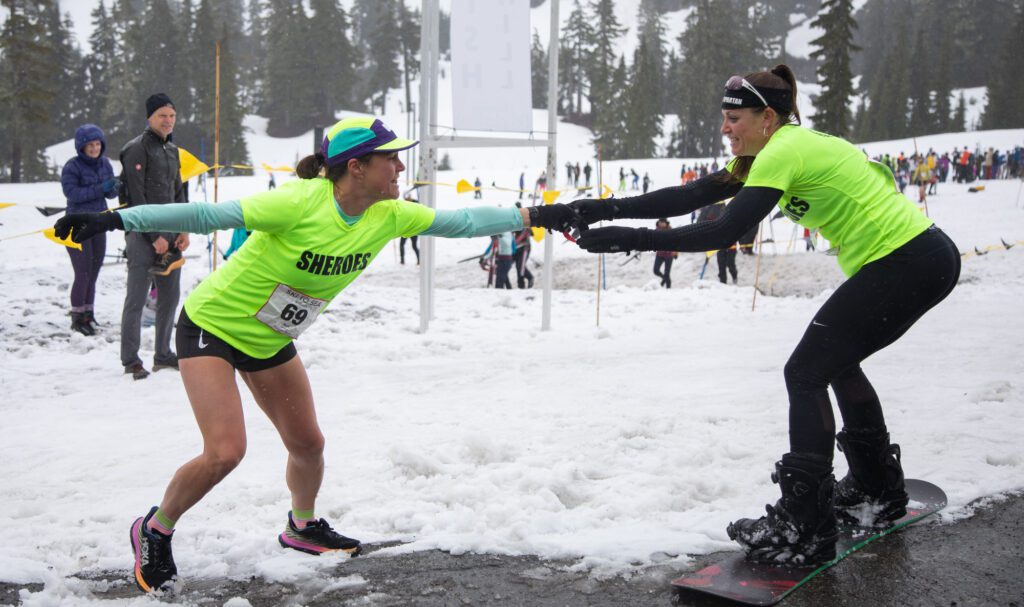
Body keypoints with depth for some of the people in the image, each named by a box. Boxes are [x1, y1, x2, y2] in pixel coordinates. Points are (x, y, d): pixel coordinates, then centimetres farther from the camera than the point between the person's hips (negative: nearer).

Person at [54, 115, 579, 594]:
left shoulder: (388, 216, -12)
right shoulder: (301, 203, -32)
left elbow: (461, 222, -4)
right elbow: (207, 215, -31)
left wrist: (535, 216, -4)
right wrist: (114, 220, -34)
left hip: (271, 339, 7)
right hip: (212, 324, -6)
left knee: (308, 444, 10)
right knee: (225, 452, -16)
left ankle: (302, 526, 40)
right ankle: (154, 531, 11)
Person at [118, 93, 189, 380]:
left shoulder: (172, 149, 17)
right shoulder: (137, 149, -8)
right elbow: (137, 199, -13)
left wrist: (183, 230, 8)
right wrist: (155, 236, -15)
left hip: (169, 235, 8)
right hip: (143, 235, -8)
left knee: (170, 295, 11)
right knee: (137, 298, -5)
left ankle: (163, 354, 22)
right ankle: (130, 360, 2)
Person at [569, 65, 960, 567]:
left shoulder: (784, 151, -15)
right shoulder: (789, 146, 14)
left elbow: (726, 231, -25)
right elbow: (691, 196, 9)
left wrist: (631, 239, -23)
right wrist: (609, 209, 2)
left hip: (905, 264, -10)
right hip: (926, 257, 10)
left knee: (806, 374, -6)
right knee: (837, 363, 24)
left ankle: (804, 530, -4)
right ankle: (878, 491, 36)